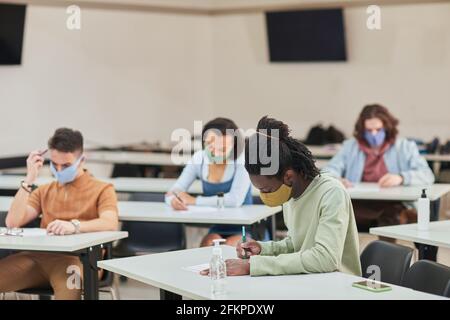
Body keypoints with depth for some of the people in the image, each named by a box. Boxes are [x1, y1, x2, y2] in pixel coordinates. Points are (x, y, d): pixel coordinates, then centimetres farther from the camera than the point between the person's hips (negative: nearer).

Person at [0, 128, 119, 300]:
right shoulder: (44, 191, 25)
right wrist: (30, 179, 4)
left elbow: (110, 223, -11)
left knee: (68, 284, -41)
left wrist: (74, 226, -29)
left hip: (79, 258, -4)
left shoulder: (102, 189, 11)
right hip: (39, 256, 4)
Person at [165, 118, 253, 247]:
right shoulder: (199, 159, -2)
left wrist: (194, 201, -21)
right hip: (216, 230, 3)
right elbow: (172, 193, -4)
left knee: (230, 246, -31)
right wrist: (174, 200, -30)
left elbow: (235, 199, -25)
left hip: (244, 231, -3)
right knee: (208, 245, -28)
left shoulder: (241, 159, -13)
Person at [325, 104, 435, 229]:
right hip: (359, 207, 1)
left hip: (393, 206, -1)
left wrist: (400, 178, -18)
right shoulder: (350, 146, 22)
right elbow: (330, 170, 13)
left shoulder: (405, 147, 17)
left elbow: (427, 175, 3)